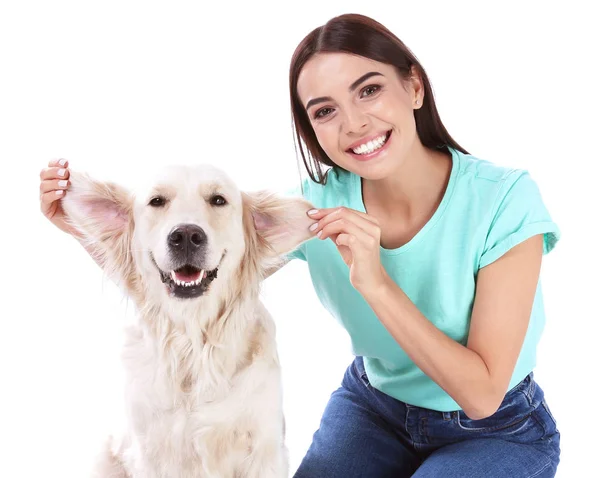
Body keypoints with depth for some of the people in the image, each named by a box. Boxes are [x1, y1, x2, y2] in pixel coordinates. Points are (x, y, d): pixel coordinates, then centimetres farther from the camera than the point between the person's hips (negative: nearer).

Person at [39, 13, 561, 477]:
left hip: (496, 431, -1)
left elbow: (481, 394, -26)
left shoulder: (504, 199, -27)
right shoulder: (317, 202, -17)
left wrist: (377, 284, -37)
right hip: (373, 403, 2)